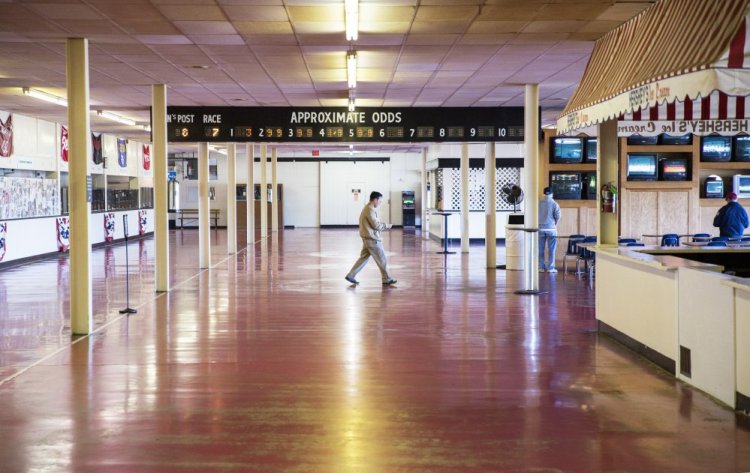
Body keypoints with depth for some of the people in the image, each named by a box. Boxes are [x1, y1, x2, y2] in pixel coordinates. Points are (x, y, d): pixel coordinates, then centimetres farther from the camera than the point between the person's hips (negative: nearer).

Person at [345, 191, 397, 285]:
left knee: (364, 257, 13)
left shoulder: (367, 208, 15)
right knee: (382, 260, 0)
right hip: (372, 239, -10)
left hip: (367, 238, 10)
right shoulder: (370, 209, -18)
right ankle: (387, 280, 9)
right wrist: (387, 225, -5)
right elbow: (376, 225, -19)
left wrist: (384, 226, 8)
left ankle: (350, 275, 11)